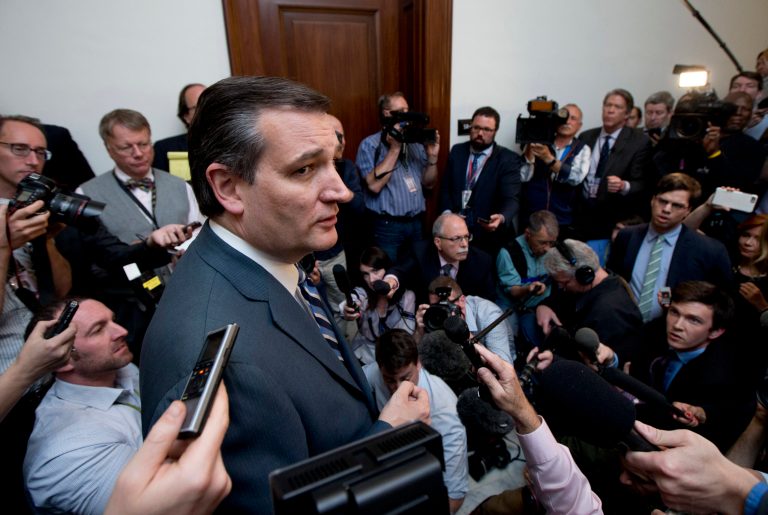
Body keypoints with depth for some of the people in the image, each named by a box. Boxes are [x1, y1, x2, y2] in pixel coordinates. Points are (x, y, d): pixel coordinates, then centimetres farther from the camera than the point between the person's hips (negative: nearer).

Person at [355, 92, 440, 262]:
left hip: (416, 222, 5)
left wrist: (432, 156, -4)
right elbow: (374, 185, -19)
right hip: (387, 225, -5)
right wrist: (394, 149, -16)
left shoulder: (416, 144, 10)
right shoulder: (370, 144, -5)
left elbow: (428, 183, 11)